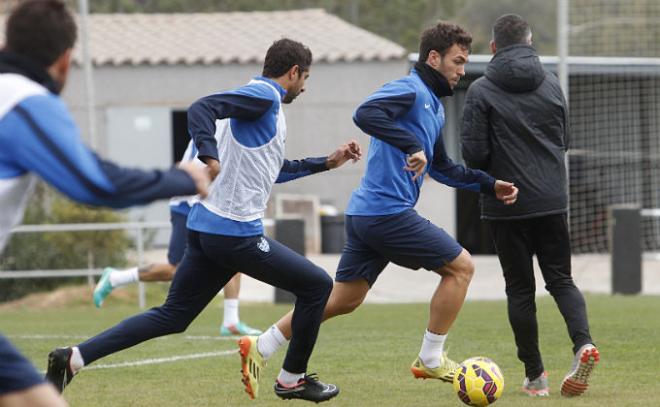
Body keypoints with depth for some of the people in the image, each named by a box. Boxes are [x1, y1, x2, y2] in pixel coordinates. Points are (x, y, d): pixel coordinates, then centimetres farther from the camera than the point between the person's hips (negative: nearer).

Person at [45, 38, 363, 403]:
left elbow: (274, 171, 34)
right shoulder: (264, 96, -8)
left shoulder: (260, 97, 23)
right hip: (235, 232, -10)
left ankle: (74, 358, -2)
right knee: (316, 285, 4)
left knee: (171, 317, 8)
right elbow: (202, 109, -23)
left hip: (206, 229, 10)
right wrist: (210, 156, -38)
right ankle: (292, 379, 14)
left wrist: (328, 162, 36)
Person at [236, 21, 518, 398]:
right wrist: (412, 145, -32)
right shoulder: (409, 90, -10)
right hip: (389, 212, -10)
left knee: (344, 300, 13)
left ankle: (261, 347, 15)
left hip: (366, 214, 10)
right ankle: (431, 360, 5)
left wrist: (490, 185, 24)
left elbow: (441, 168, 31)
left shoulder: (435, 107, 21)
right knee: (461, 266, -1)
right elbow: (366, 114, -29)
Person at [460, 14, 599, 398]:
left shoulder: (482, 91, -7)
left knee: (520, 288, 7)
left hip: (506, 205, -2)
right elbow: (565, 141, 13)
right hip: (552, 201, 2)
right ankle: (583, 342, -14)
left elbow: (474, 153, -10)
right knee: (561, 279, 11)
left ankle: (535, 375, 7)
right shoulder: (551, 84, 5)